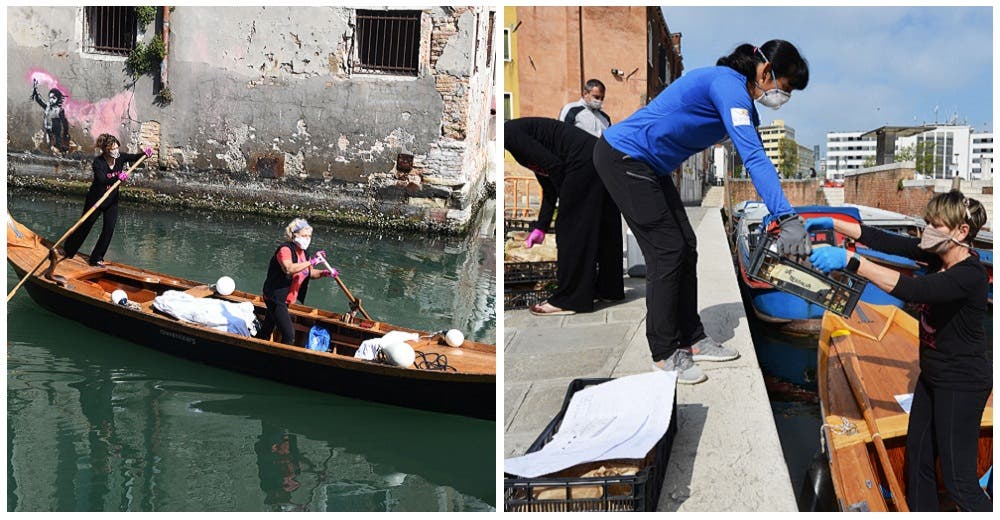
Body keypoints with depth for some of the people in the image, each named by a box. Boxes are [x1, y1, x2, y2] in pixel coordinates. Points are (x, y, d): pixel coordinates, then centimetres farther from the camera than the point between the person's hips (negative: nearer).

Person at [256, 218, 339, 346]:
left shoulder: (303, 252, 9)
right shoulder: (285, 249, -19)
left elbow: (310, 273, 20)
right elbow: (288, 269, -39)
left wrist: (324, 273, 0)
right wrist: (311, 261, -38)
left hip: (285, 299, 9)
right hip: (275, 298, -9)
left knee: (266, 331, 21)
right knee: (289, 336, -14)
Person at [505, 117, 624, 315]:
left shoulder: (509, 133, -4)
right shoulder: (521, 131, 25)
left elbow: (553, 165, -12)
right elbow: (549, 187, 24)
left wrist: (566, 198, 3)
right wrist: (541, 227, 21)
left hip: (584, 162, -10)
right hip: (600, 158, 10)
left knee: (571, 227, -4)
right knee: (602, 226, 17)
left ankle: (570, 299, 0)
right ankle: (609, 288, 27)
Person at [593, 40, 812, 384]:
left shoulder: (744, 102, 9)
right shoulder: (728, 85, -23)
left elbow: (755, 158, 12)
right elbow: (754, 158, -34)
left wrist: (784, 216, 5)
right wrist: (787, 218, -39)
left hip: (649, 166, 10)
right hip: (623, 157, -10)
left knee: (686, 248, 9)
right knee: (668, 251, -8)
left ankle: (691, 340, 18)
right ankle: (665, 354, 2)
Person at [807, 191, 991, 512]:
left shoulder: (970, 275, -28)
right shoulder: (937, 254, -3)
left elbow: (910, 290, -42)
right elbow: (886, 241, -3)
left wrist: (849, 260, -47)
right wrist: (832, 224, -12)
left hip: (961, 385, -9)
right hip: (933, 376, 9)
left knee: (959, 480, -1)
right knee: (918, 458, 17)